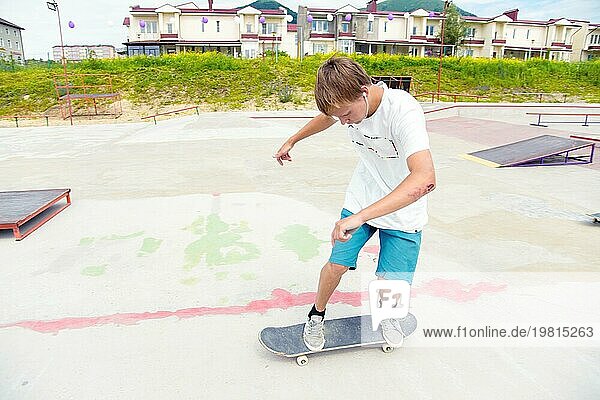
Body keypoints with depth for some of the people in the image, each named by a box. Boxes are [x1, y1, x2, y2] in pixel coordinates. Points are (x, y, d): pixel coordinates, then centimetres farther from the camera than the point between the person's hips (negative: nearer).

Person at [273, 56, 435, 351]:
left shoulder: (403, 110, -33)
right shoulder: (347, 101, -14)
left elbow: (425, 179, -47)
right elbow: (325, 118, 14)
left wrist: (360, 217, -52)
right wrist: (292, 141, 26)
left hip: (403, 209, -3)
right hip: (361, 198, 4)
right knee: (338, 264, -5)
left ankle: (387, 316, 33)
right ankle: (316, 315, 26)